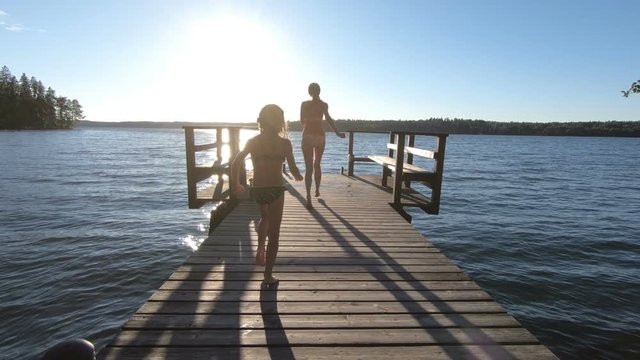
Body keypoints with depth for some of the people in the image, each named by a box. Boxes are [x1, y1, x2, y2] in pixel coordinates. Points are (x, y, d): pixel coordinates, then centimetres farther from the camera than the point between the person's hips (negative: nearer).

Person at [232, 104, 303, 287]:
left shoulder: (252, 141, 1)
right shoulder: (284, 143, -6)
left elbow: (235, 164, 1)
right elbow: (293, 169, -4)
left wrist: (236, 184, 14)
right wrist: (298, 176, 18)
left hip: (258, 189, 3)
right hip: (276, 189, -3)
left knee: (265, 218, 34)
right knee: (274, 233, 7)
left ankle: (260, 249, 18)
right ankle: (268, 275, 13)